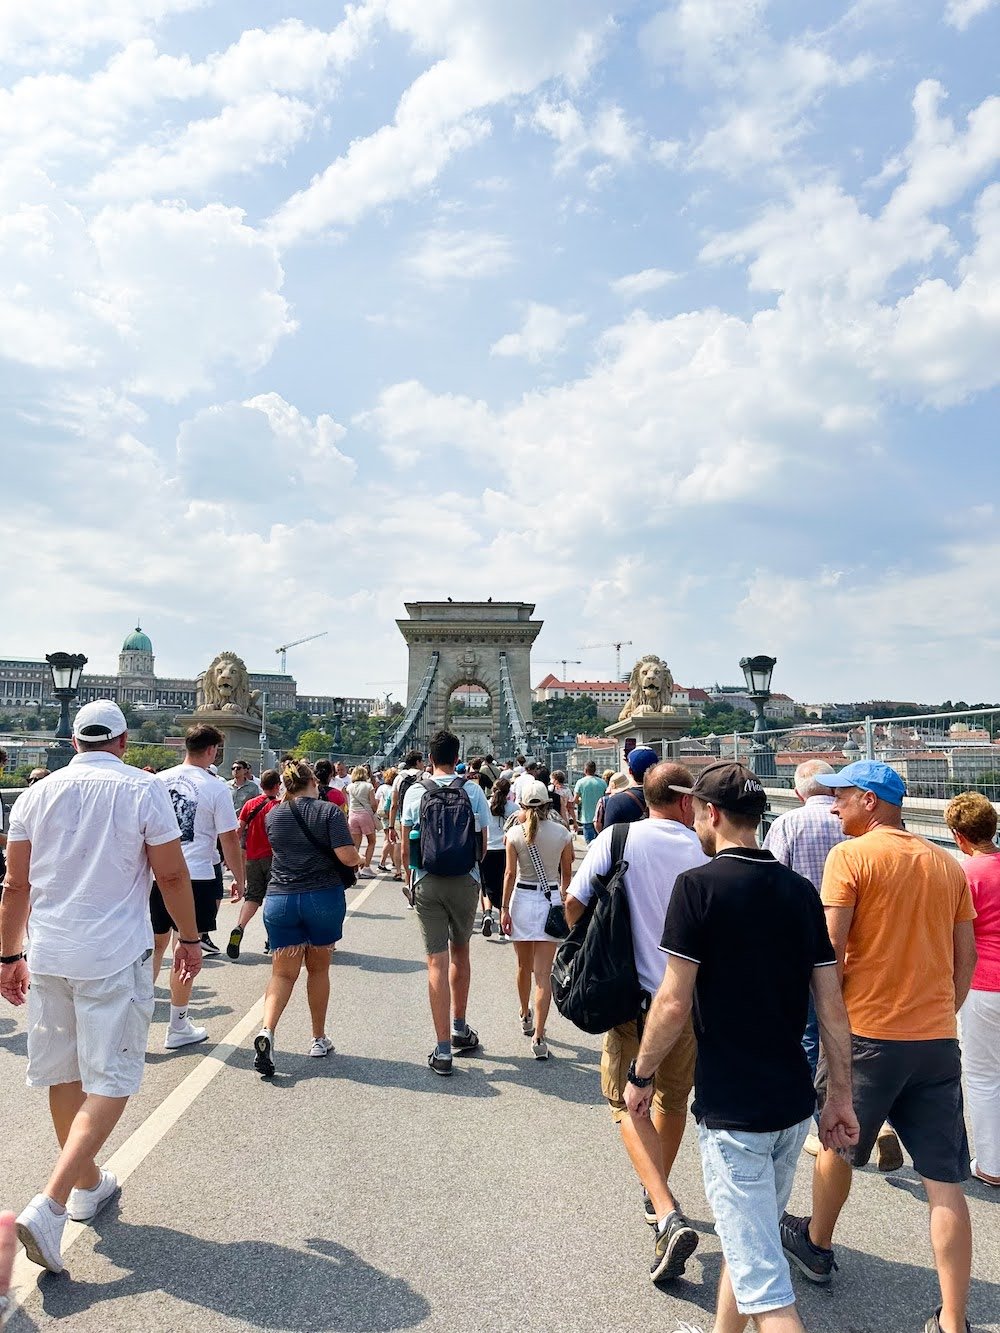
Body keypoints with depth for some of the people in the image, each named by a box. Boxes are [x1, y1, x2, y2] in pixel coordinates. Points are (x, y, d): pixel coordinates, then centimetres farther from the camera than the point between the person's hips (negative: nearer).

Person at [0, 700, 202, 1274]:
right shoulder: (144, 789, -7)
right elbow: (173, 874, -6)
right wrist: (190, 938, 6)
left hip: (48, 956, 5)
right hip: (116, 957, -5)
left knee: (63, 1075, 17)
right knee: (110, 1081, 3)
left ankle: (88, 1184, 34)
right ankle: (50, 1205, -8)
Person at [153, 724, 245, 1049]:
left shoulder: (158, 780, 4)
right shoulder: (216, 788, -9)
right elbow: (229, 840, -6)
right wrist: (239, 879, 5)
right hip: (197, 878, -4)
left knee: (155, 945, 17)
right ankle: (178, 1028, 18)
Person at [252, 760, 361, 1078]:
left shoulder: (272, 815, 5)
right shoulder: (329, 811, -7)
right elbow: (347, 856, -15)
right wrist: (359, 860, 6)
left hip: (280, 899, 2)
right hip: (324, 896, -2)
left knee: (283, 972, 6)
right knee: (319, 968, 15)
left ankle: (266, 1031, -18)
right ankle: (319, 1040, 25)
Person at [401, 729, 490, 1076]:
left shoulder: (415, 792, -2)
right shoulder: (473, 791, -3)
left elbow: (406, 845, 2)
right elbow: (483, 843, 3)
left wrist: (411, 877, 17)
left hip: (427, 882, -1)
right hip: (465, 880, 1)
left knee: (437, 960, 2)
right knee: (460, 951, 20)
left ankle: (443, 1051, 3)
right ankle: (460, 1029, 33)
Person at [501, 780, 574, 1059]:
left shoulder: (515, 832, -7)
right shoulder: (562, 832, -3)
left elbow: (510, 873, -9)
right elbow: (567, 873, 6)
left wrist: (505, 908, -3)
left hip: (522, 899, 0)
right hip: (551, 901, 0)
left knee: (524, 966, 20)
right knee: (544, 973, 1)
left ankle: (525, 1017, 40)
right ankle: (538, 1035, -5)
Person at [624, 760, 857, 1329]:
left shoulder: (699, 884, -16)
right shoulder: (800, 890, 2)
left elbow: (674, 1004, -17)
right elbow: (833, 1007, 4)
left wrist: (641, 1075, -2)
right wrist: (842, 1095, 13)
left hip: (732, 1109, -7)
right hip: (795, 1103, 7)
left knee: (763, 1281, 3)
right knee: (750, 1241, 25)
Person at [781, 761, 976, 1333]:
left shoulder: (851, 855, -10)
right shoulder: (948, 864, 7)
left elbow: (831, 948, -14)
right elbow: (966, 956, 11)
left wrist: (825, 1012, 1)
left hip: (868, 1030, -4)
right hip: (939, 1039, 4)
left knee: (837, 1143, 19)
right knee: (945, 1182, 7)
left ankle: (816, 1244, 39)